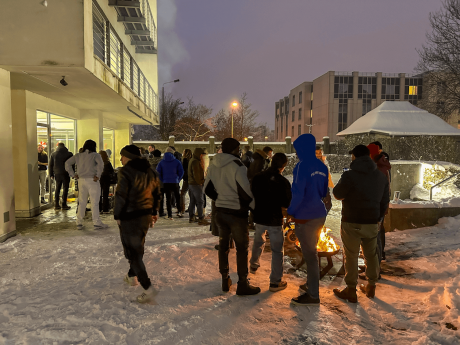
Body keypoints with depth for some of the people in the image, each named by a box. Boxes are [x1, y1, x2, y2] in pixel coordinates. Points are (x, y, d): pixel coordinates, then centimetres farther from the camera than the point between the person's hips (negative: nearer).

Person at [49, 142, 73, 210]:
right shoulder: (69, 154, -2)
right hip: (66, 174, -3)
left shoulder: (53, 154, 6)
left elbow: (50, 165, 7)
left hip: (57, 174, 3)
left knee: (57, 189, 12)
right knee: (65, 189, 1)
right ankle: (64, 205, 1)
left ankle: (56, 205, 13)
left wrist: (51, 174, 10)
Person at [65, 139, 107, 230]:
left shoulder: (78, 156, 13)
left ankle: (79, 223, 15)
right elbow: (100, 164, -20)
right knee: (94, 202, 0)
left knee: (81, 202, 12)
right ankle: (97, 223, 4)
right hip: (92, 180, -5)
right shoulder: (95, 155, -3)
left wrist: (73, 174, 8)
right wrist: (98, 175, -13)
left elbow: (67, 163, 10)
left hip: (81, 180, 5)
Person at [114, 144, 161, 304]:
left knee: (132, 251, -1)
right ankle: (132, 276, 43)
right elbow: (156, 193, 12)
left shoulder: (126, 172, -14)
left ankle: (148, 289, -6)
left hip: (129, 217, -7)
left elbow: (121, 196, -17)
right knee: (138, 247, 24)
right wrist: (154, 212, 20)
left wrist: (117, 215, -7)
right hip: (146, 215, 8)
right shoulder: (150, 171, 8)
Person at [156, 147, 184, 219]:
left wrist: (162, 180, 9)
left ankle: (170, 215, 5)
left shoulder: (161, 162, 1)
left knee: (168, 198, 6)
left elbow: (158, 172, -1)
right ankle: (179, 211, 15)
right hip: (175, 182, 0)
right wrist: (178, 179, 8)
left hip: (165, 183, 1)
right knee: (177, 196, 18)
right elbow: (181, 172, -5)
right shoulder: (176, 161, -2)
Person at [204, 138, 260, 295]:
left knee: (223, 245, 17)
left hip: (220, 211, 7)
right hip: (237, 213, -7)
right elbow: (245, 192, -18)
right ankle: (242, 284, 14)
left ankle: (225, 281, 27)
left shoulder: (213, 165, 4)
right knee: (242, 248, 6)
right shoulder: (237, 166, -18)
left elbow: (208, 189, 9)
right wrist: (254, 206, -3)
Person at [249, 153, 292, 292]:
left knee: (258, 241, 29)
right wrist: (285, 213, 7)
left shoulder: (257, 177, -3)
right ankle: (275, 282, 12)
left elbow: (251, 197, 3)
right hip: (275, 220, -5)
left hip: (259, 218, 5)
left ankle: (253, 265, 49)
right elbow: (286, 205, -13)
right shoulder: (283, 182, -15)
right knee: (277, 250, 7)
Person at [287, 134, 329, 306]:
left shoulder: (302, 165, -17)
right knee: (311, 251, 21)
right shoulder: (321, 166, 7)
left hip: (305, 217, -8)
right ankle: (311, 284, 36)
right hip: (319, 215, 8)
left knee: (309, 254, 1)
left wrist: (290, 212, -8)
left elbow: (298, 193, -20)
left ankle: (313, 295, 11)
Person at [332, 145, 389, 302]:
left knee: (351, 256, 6)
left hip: (352, 224, -5)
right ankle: (371, 287, 32)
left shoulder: (349, 175, -18)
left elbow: (337, 194, -7)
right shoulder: (381, 177, 4)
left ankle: (351, 290, 16)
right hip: (372, 223, 6)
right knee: (371, 254, 19)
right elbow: (385, 202, 10)